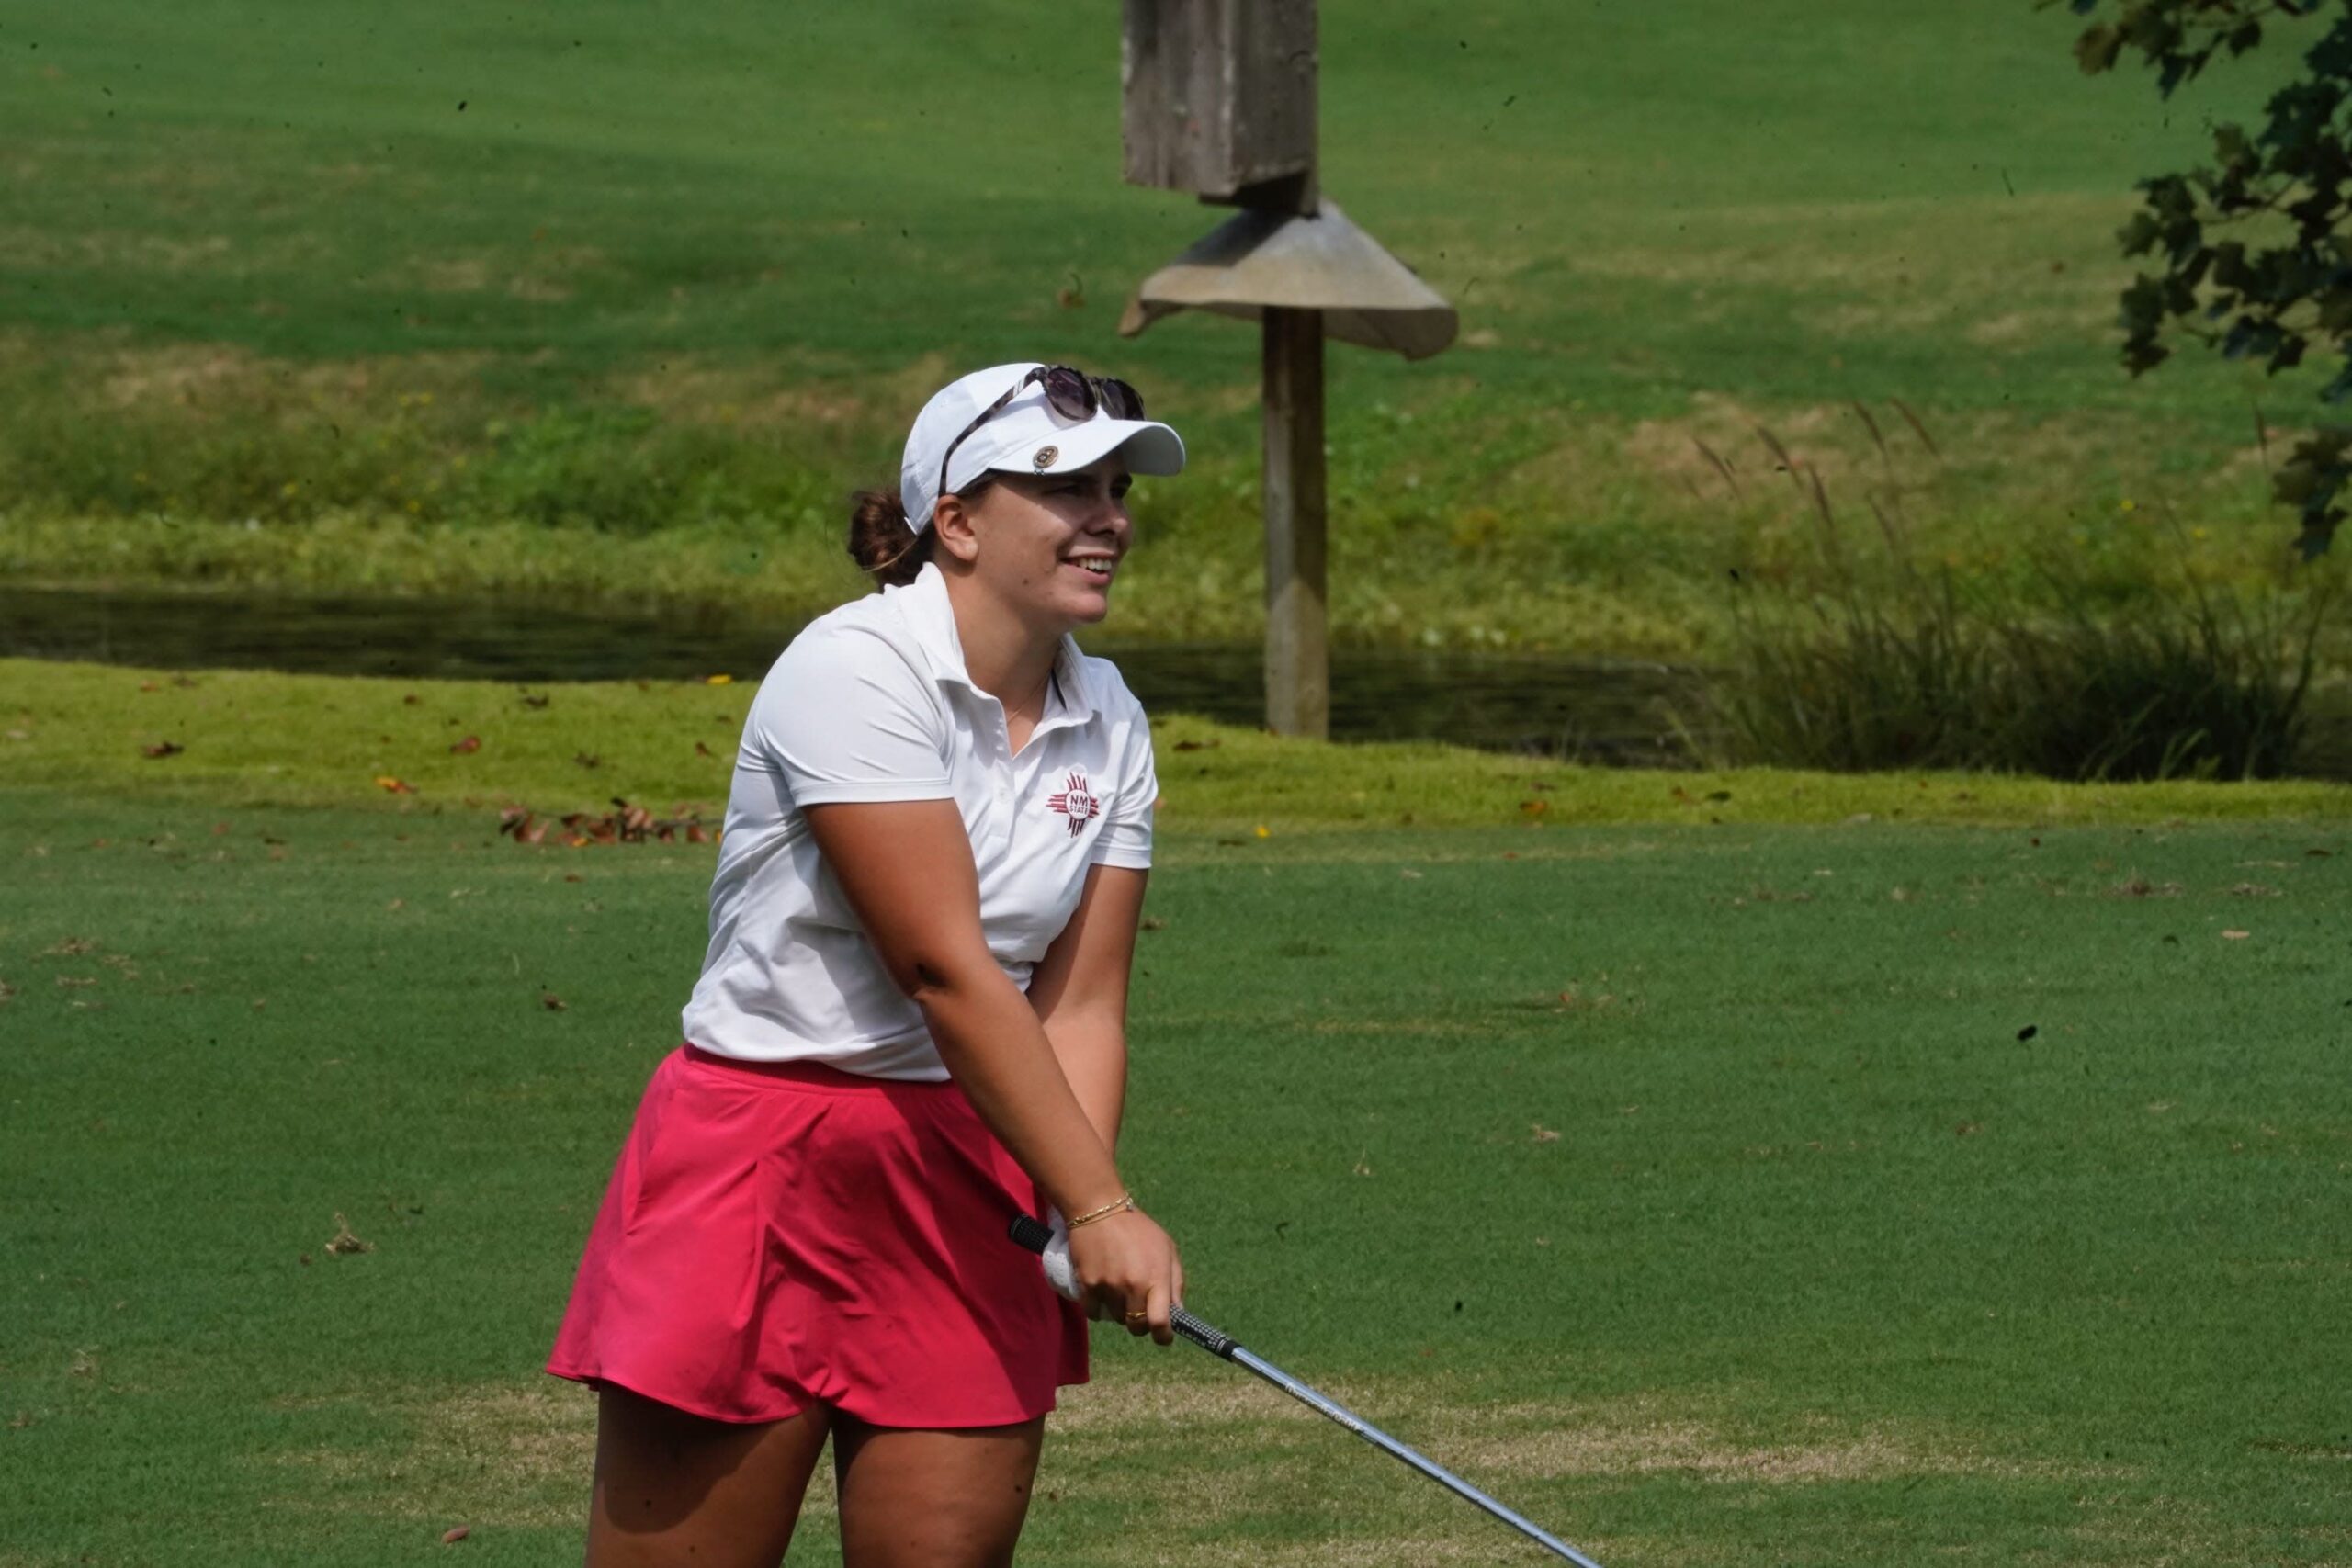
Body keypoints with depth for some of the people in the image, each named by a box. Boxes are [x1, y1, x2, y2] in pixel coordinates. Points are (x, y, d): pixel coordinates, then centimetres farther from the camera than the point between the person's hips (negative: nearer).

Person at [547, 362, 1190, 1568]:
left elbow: (1078, 1006, 1)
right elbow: (943, 972, -21)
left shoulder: (1107, 722, 6)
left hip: (972, 1174, 6)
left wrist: (1082, 1221, -16)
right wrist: (1097, 1206, -23)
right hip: (760, 1151, -6)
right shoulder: (855, 671, -15)